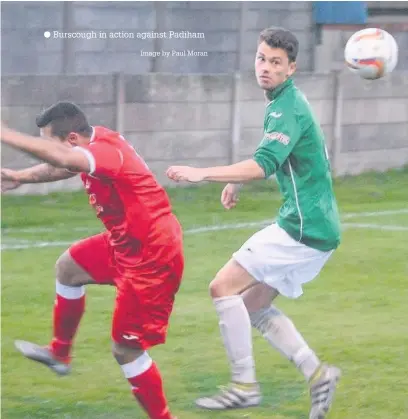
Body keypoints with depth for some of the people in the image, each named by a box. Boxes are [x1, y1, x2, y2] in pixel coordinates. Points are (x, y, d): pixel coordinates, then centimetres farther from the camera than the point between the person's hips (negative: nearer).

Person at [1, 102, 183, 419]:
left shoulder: (108, 150, -28)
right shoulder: (97, 144, 0)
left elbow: (63, 158, -48)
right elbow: (61, 165, 18)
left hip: (151, 257, -10)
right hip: (127, 243, 10)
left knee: (126, 350, -4)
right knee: (68, 267, 26)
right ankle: (60, 354, 42)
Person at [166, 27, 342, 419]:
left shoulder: (288, 110, -17)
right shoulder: (283, 103, 15)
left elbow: (263, 165, -30)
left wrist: (203, 173, -35)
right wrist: (237, 180, 16)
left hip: (303, 228, -10)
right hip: (313, 227, 10)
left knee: (223, 287, -10)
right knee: (254, 306, 14)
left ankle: (244, 385, -6)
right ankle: (317, 373, 10)